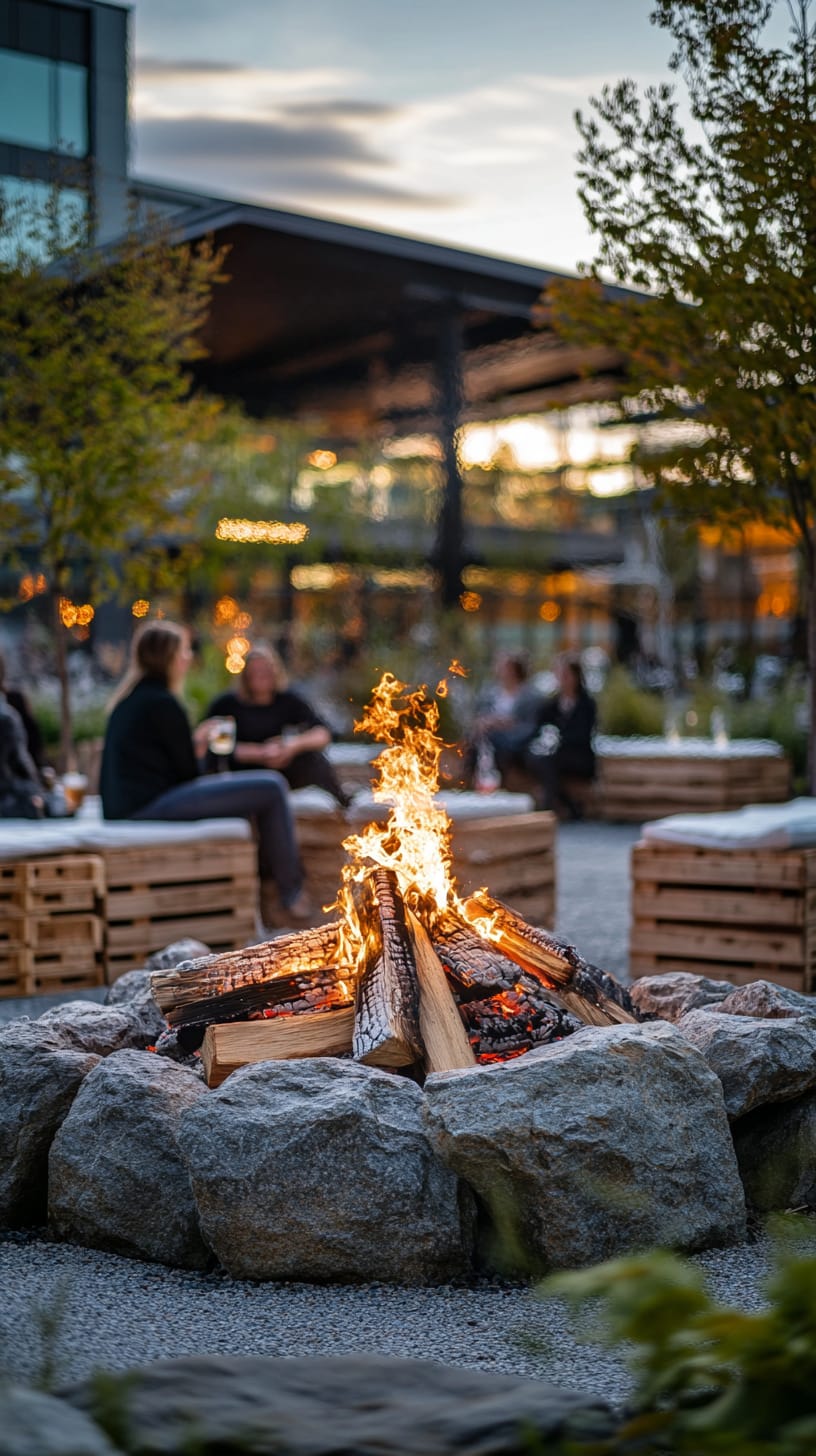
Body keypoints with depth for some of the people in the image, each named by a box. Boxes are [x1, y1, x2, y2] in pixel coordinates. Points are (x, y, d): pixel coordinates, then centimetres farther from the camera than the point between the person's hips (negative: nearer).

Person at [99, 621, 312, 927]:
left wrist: (193, 746, 16)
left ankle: (266, 883, 21)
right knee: (272, 787, -13)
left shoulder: (128, 699, 17)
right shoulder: (161, 703, -12)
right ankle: (291, 892, -3)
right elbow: (186, 773, -7)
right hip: (152, 806, -11)